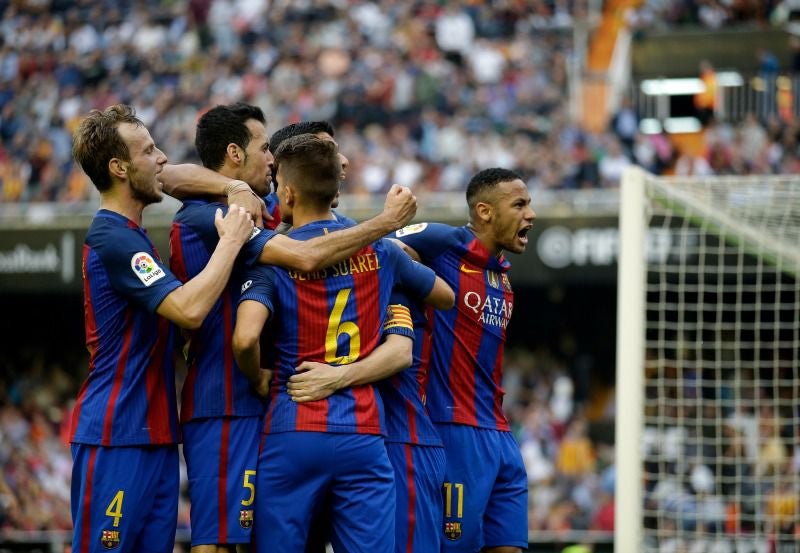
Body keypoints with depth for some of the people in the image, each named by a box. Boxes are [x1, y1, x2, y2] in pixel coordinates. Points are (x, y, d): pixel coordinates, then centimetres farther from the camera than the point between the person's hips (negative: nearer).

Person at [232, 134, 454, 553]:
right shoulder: (377, 249, 8)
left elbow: (245, 339, -19)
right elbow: (445, 296, 24)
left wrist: (257, 377, 2)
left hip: (292, 433, -3)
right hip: (364, 434, 3)